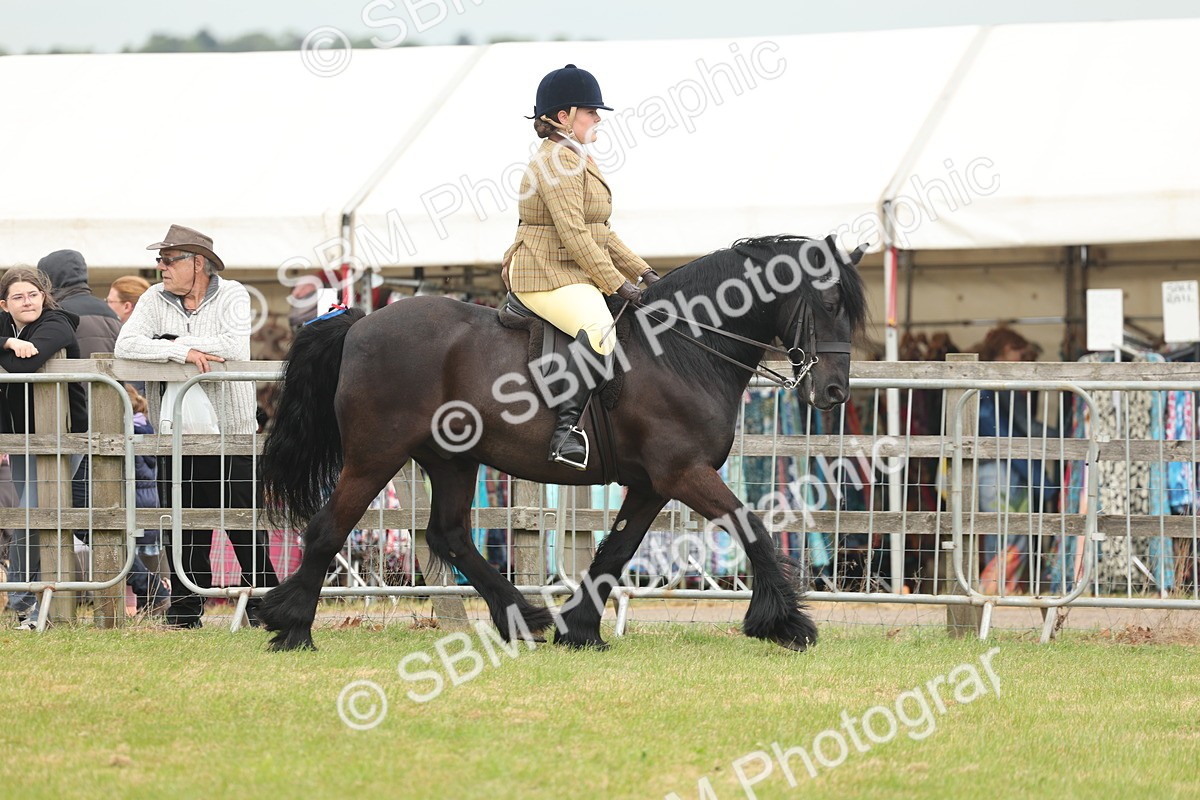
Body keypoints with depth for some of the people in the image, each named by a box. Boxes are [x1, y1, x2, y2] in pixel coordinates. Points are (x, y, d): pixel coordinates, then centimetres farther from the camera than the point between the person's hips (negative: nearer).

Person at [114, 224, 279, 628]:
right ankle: (186, 606, 13)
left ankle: (263, 602, 8)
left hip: (229, 426, -3)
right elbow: (126, 345, -8)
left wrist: (171, 341, -12)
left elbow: (235, 346, -20)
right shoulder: (155, 300, 6)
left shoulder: (232, 296, -3)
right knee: (184, 521, 5)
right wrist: (183, 352, -19)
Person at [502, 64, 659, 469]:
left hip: (572, 276, 11)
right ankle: (566, 428, -40)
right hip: (546, 275, -11)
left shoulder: (578, 161, 21)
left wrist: (642, 271, 14)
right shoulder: (557, 162, -13)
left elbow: (601, 232, 24)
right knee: (598, 328, -35)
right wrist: (617, 283, -19)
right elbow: (573, 233, -20)